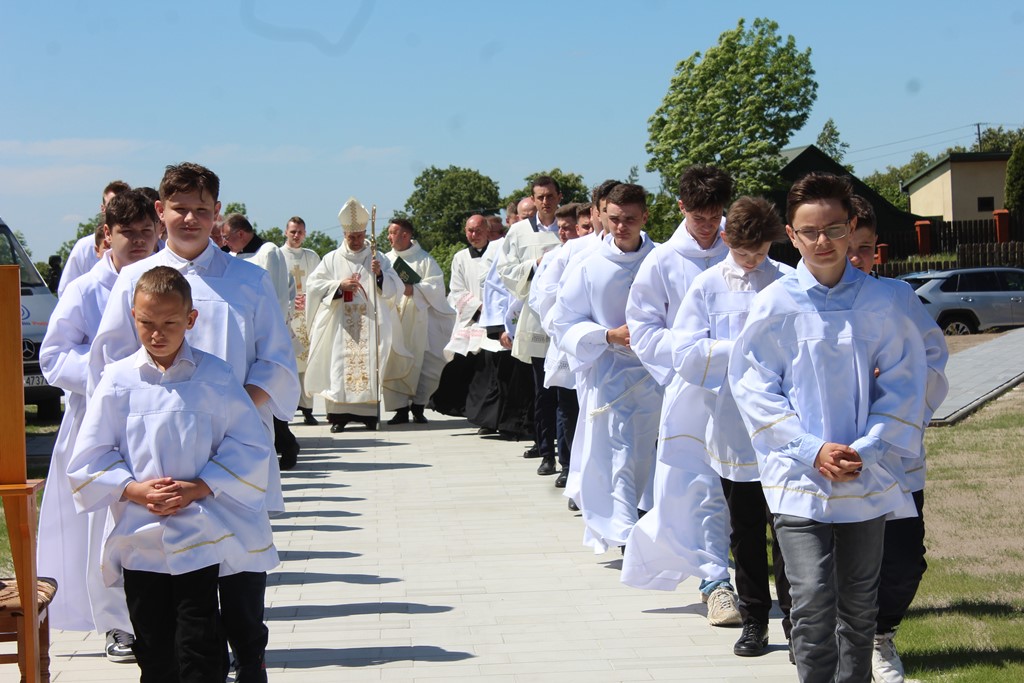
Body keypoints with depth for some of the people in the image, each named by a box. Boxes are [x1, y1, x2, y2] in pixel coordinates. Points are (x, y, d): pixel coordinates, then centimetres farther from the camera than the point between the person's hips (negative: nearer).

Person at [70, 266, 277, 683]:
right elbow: (88, 459, 3)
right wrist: (135, 490, -12)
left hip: (202, 541, -2)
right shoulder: (118, 380, 3)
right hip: (139, 538, 2)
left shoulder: (215, 376, -1)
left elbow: (250, 449, -2)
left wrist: (198, 488, -12)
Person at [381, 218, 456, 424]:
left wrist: (413, 289, -15)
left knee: (420, 364, -3)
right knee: (394, 365, -5)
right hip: (392, 320, 2)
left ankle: (418, 406, 10)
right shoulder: (386, 260, 14)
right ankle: (401, 409, -1)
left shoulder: (423, 259, 5)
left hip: (417, 320, -2)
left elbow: (436, 286, -4)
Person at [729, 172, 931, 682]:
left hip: (868, 478, 2)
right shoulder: (774, 305, -4)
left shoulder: (884, 302, 1)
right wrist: (812, 450, -11)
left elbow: (903, 383, 3)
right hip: (798, 478, -2)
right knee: (813, 600, -13)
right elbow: (754, 387, -3)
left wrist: (867, 449, -9)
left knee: (859, 605, 12)